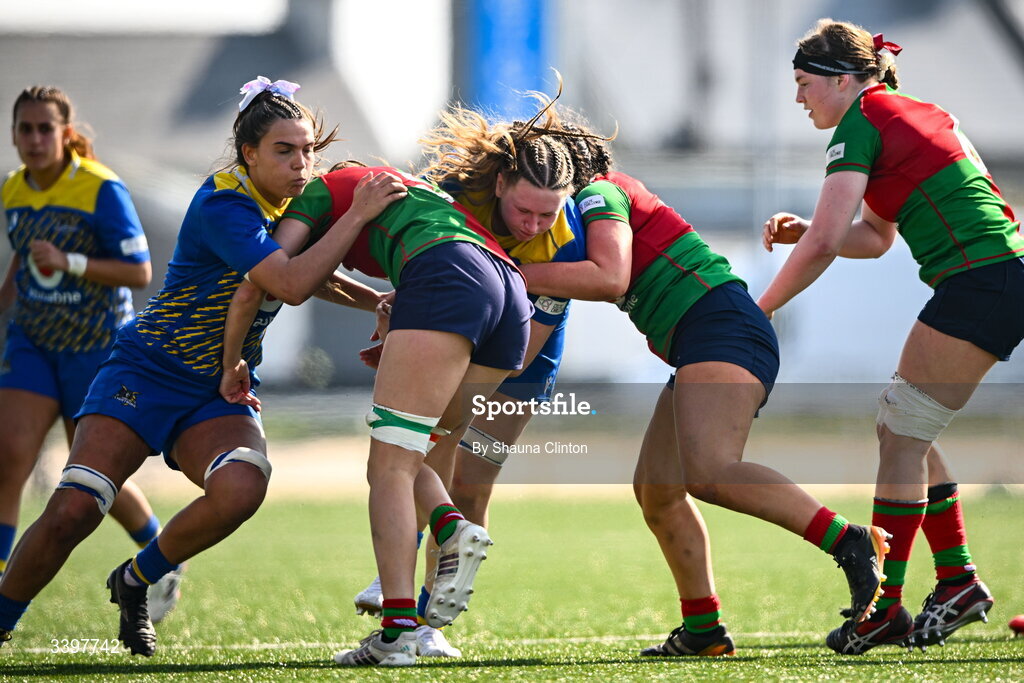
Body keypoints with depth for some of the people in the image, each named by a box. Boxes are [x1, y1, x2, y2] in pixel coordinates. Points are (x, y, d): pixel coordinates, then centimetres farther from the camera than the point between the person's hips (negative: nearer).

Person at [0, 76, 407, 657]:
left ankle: (136, 583, -2)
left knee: (240, 488, -28)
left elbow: (314, 275, 24)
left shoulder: (289, 202, 4)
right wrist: (356, 216, -29)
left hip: (220, 393, 6)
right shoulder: (223, 205, -20)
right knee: (71, 513, -19)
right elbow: (292, 285, -31)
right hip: (145, 373, -6)